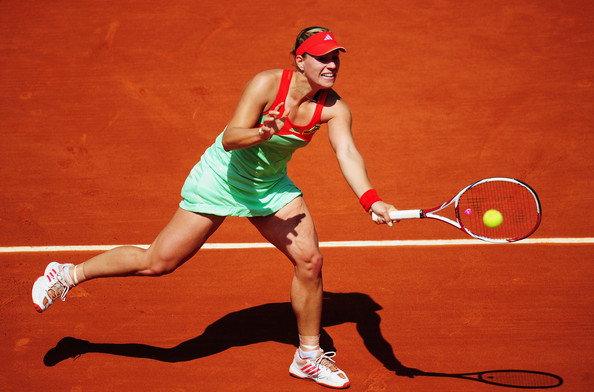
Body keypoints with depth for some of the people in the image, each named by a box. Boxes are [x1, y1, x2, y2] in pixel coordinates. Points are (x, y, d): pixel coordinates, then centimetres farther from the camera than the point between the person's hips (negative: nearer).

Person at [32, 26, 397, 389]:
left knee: (310, 259, -8)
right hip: (222, 179, -4)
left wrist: (370, 199, -47)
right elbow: (229, 139, -30)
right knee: (158, 261, -4)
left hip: (271, 187, 5)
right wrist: (260, 133, -52)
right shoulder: (267, 84, -27)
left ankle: (309, 356, 12)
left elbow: (348, 154, -30)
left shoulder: (334, 108, -16)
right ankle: (69, 274, 17)